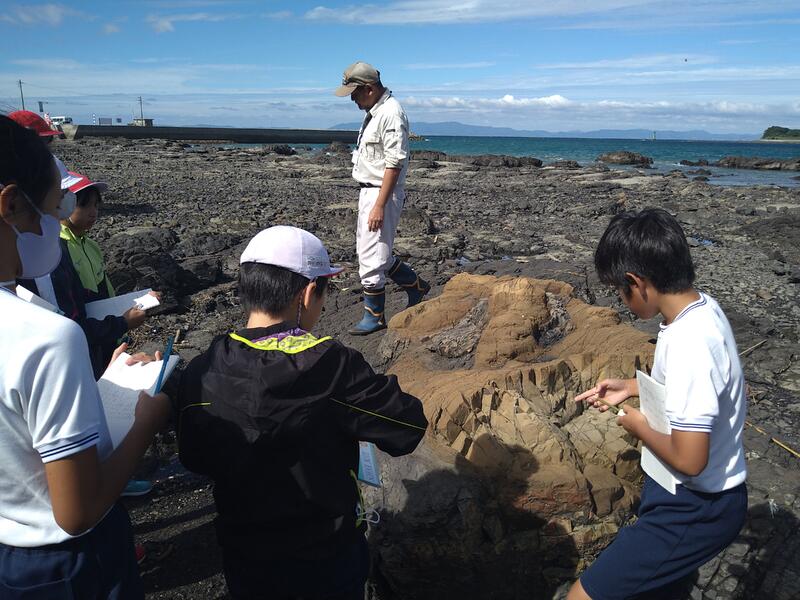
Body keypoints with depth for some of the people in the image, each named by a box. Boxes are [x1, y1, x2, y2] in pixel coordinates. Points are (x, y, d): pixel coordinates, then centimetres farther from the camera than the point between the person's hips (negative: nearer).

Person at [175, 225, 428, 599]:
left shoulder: (201, 372, -16)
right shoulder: (331, 365, -28)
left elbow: (193, 459, -1)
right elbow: (410, 426, -19)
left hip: (243, 555, 3)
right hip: (327, 555, -2)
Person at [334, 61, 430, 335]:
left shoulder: (391, 113, -16)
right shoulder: (374, 111, 16)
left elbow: (394, 163, -22)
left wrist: (379, 205, -25)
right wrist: (371, 200, 18)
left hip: (382, 193, -10)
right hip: (368, 190, 11)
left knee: (371, 259, -4)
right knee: (376, 254, 17)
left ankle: (374, 317, 10)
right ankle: (416, 286, 30)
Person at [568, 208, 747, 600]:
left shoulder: (689, 342, -32)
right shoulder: (701, 307, -2)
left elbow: (689, 459, -30)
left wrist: (638, 424, -13)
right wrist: (631, 387, 9)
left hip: (695, 509, -9)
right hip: (695, 496, 10)